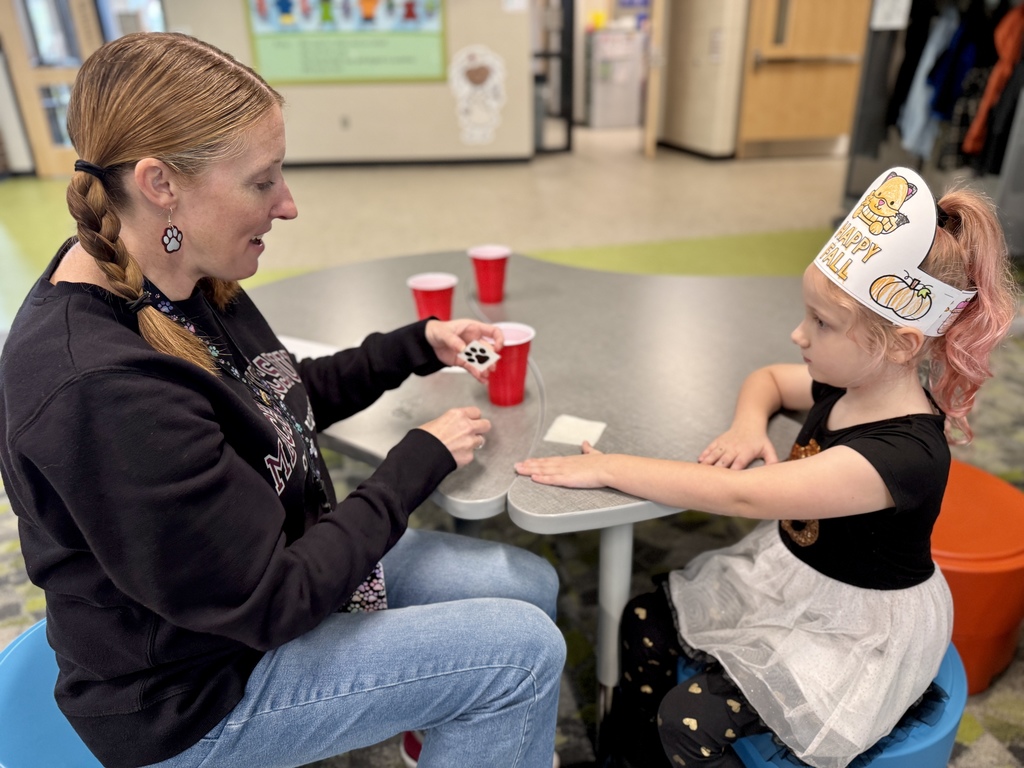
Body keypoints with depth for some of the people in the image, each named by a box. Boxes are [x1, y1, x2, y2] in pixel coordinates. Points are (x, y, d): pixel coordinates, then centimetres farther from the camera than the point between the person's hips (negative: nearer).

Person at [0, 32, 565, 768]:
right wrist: (423, 456, -18)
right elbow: (271, 604, -27)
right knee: (525, 649, -11)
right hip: (198, 692, -7)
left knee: (530, 585, 9)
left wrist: (418, 346, 0)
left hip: (269, 561, 8)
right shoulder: (96, 388, -35)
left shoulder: (182, 278, -8)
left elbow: (281, 399, 9)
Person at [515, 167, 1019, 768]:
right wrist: (749, 426, -11)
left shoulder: (905, 453, -33)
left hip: (853, 628, -8)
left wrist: (608, 468, -30)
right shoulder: (847, 386, -8)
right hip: (788, 577, 8)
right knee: (646, 623, 4)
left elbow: (740, 494, -36)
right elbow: (768, 379, 13)